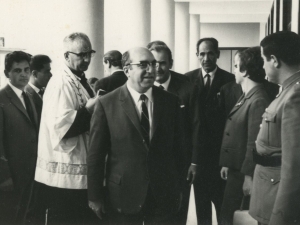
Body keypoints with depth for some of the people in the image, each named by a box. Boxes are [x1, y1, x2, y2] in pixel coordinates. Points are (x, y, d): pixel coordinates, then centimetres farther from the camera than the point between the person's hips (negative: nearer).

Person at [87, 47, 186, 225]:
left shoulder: (170, 101, 2)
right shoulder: (107, 104, -7)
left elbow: (178, 147, 7)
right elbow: (96, 153, -4)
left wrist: (179, 188, 8)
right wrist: (95, 196, -3)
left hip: (164, 195, 2)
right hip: (123, 196, -2)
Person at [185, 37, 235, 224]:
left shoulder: (229, 80, -4)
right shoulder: (188, 79, 2)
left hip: (221, 150, -2)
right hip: (197, 149, 2)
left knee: (222, 201, 6)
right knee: (201, 200, 13)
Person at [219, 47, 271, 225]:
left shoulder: (258, 101, -21)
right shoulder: (245, 96, 9)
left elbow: (254, 143, -22)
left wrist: (249, 176, -20)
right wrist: (226, 164, 13)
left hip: (245, 173, -9)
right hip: (235, 169, 9)